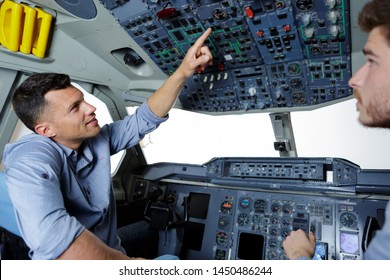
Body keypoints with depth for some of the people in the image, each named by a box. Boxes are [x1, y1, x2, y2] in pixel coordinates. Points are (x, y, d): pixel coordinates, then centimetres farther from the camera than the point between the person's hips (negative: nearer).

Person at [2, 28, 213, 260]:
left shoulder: (99, 139, 1)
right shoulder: (32, 162, -20)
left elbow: (147, 117, 2)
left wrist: (183, 72, -7)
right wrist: (126, 261, -25)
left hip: (111, 253, 6)